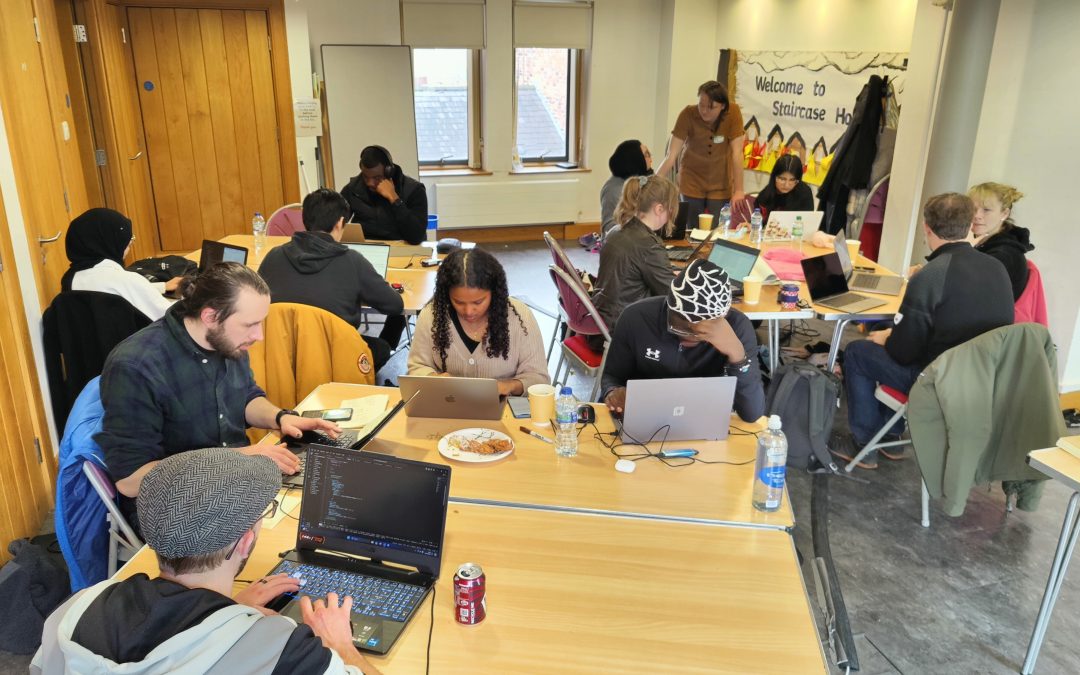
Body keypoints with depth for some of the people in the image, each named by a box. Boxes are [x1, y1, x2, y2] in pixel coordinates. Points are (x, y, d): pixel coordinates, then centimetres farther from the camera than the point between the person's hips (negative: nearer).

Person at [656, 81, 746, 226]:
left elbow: (737, 153, -17)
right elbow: (671, 155, -20)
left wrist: (739, 190, -21)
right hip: (692, 183, 0)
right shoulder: (688, 114, -19)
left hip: (721, 185, 0)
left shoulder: (733, 112, -18)